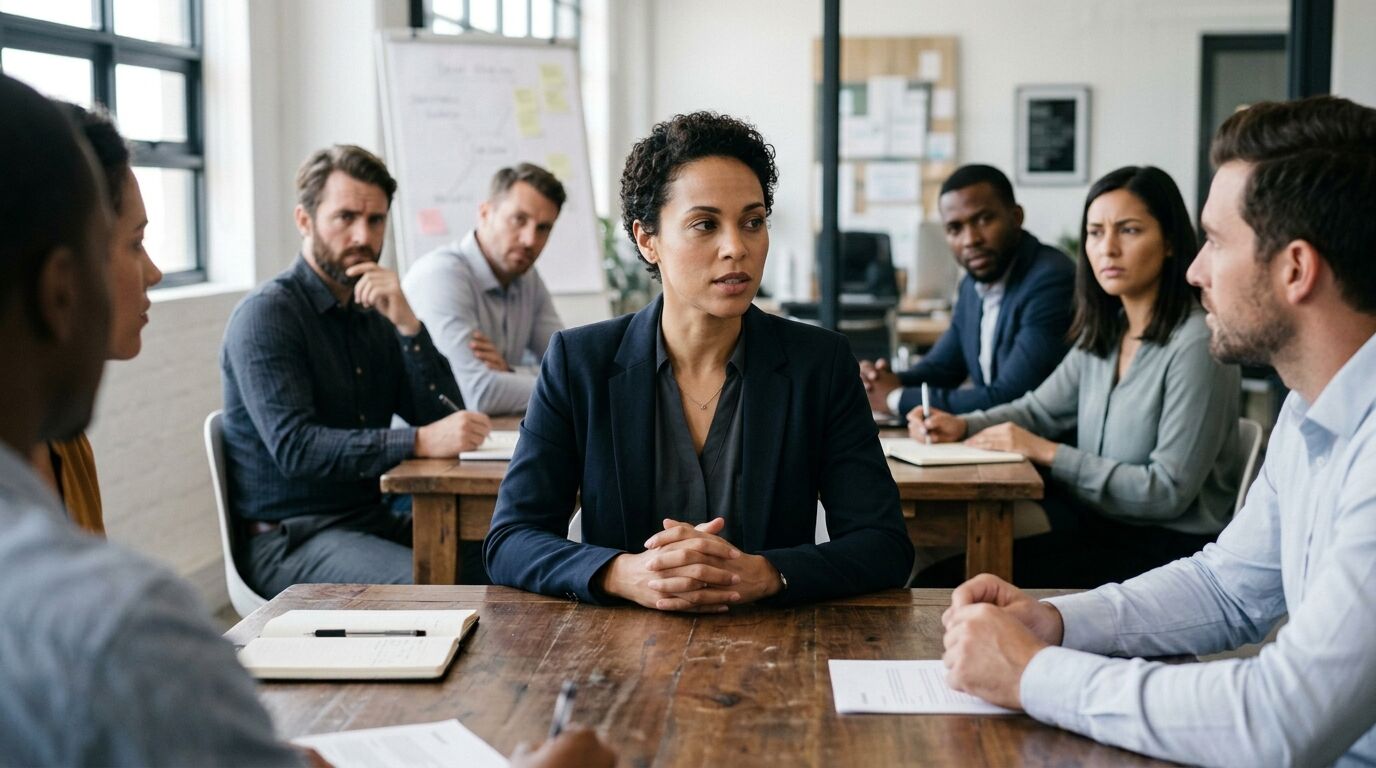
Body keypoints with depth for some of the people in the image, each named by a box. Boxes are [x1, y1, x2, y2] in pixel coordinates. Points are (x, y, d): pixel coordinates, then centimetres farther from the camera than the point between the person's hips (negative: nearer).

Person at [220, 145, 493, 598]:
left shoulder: (374, 314, 12)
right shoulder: (266, 314, -9)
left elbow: (444, 418, 4)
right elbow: (293, 447, -21)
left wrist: (406, 325, -10)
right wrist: (420, 441, -31)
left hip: (372, 519, 7)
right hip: (290, 539, -7)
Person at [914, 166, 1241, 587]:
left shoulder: (1197, 343, -16)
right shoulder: (1104, 333, 10)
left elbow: (1169, 492, -19)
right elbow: (1039, 410, 18)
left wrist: (1048, 453, -18)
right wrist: (961, 425, -1)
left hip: (1171, 546, -7)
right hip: (1102, 525, 7)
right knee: (943, 571, -8)